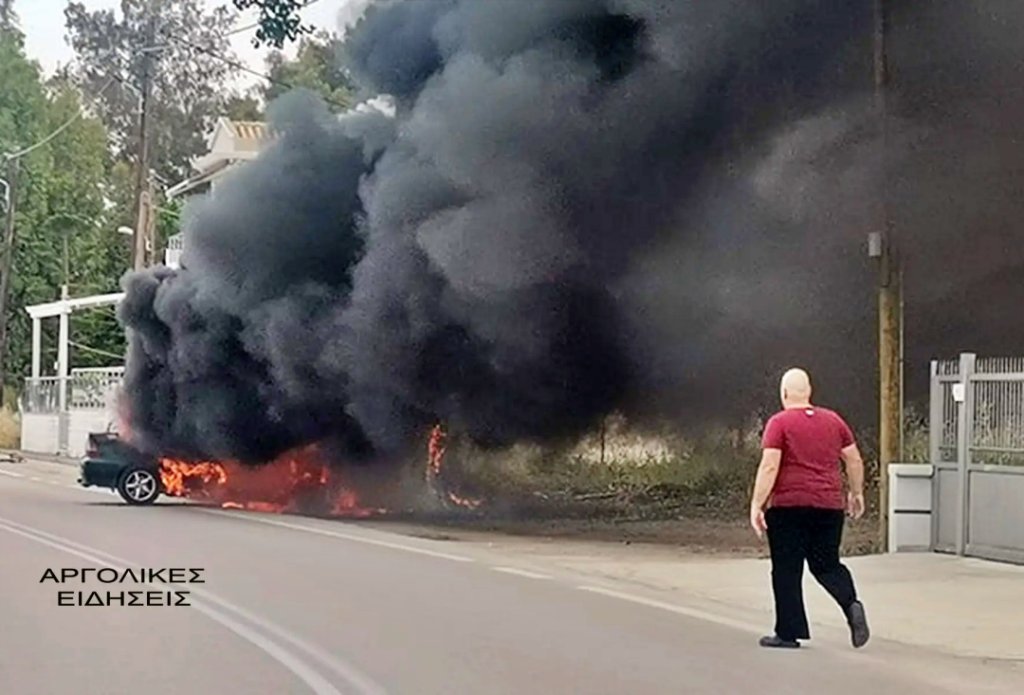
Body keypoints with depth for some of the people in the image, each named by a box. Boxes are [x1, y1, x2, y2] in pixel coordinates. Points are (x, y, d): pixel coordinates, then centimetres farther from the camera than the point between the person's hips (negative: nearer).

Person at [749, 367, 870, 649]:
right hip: (829, 506, 4)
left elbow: (769, 467, -13)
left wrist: (756, 505, -11)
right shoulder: (833, 420, 10)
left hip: (788, 505, -4)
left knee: (786, 570, 5)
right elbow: (855, 460, 11)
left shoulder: (779, 423, -5)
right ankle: (852, 605, -11)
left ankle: (788, 632, 7)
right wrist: (856, 494, 24)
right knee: (827, 564, 15)